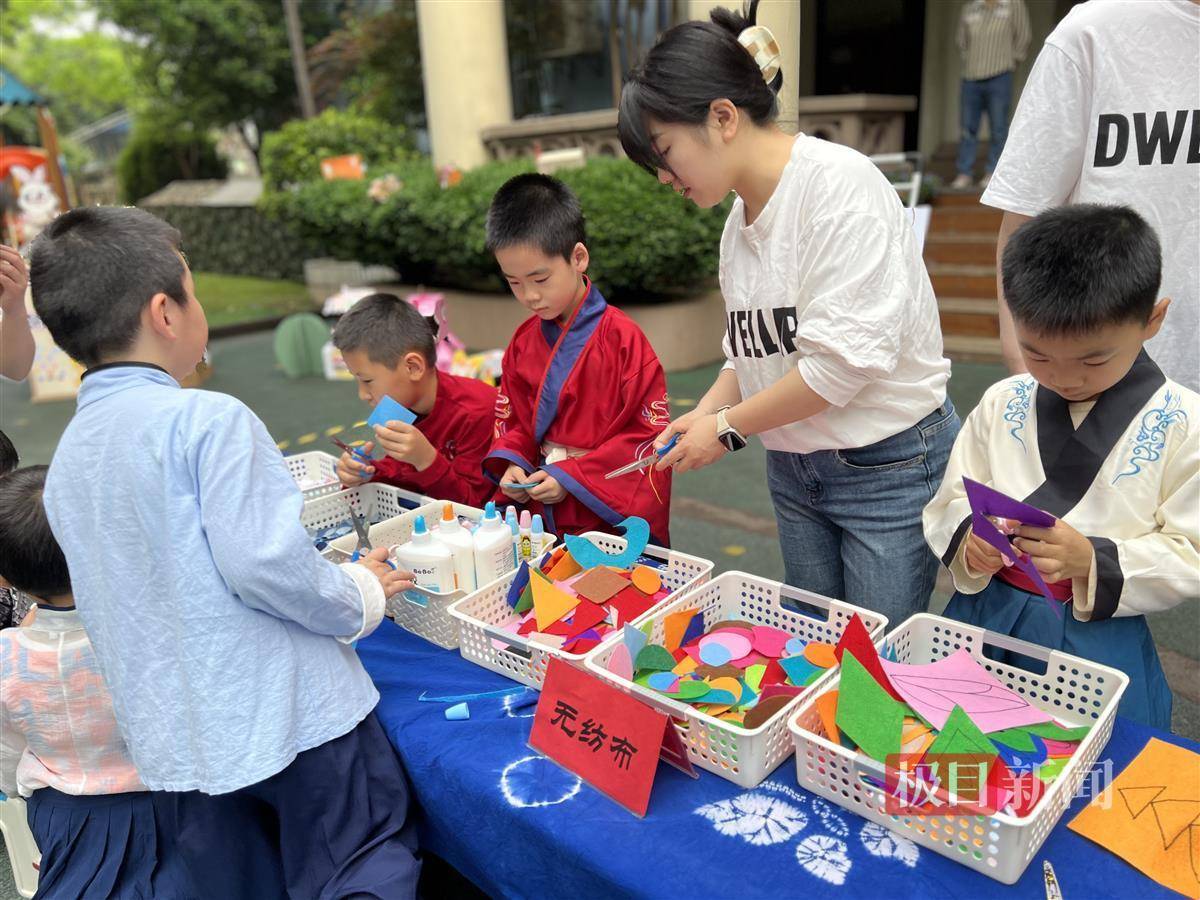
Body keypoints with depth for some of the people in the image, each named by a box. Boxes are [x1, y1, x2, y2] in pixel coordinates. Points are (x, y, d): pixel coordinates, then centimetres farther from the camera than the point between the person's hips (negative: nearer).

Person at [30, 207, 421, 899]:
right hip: (291, 713, -7)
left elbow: (129, 594, 12)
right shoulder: (209, 420, -16)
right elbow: (263, 561, -24)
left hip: (174, 745, 8)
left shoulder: (63, 463, 8)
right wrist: (361, 599, -7)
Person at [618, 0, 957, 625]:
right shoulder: (740, 216, 7)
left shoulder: (838, 182, -18)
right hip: (792, 471, 7)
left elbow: (847, 356, -24)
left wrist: (728, 427, -15)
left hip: (889, 467, -7)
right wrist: (702, 416, -3)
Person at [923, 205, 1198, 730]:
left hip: (1101, 638, -2)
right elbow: (950, 504, 3)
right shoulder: (1001, 405, -1)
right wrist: (970, 540, -19)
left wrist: (1091, 559, -24)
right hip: (984, 618, 3)